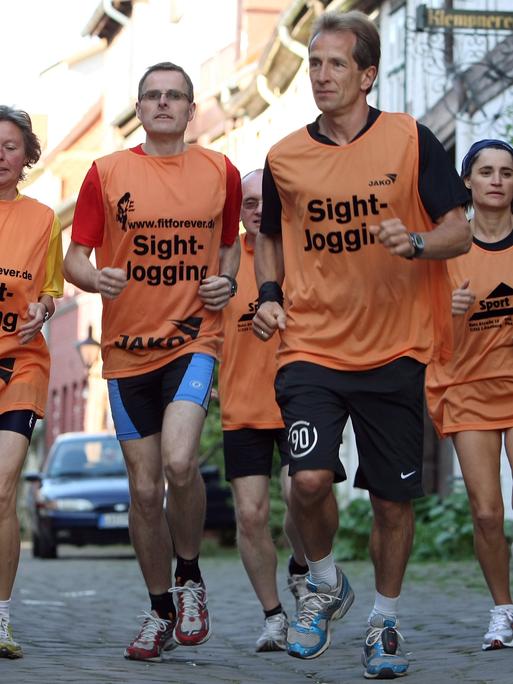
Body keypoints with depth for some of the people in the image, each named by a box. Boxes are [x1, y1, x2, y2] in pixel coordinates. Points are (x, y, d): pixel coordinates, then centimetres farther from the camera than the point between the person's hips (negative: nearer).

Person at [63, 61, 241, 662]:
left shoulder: (221, 172, 6)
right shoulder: (107, 173, 3)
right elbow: (74, 257, 4)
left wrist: (227, 282, -1)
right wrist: (96, 279, -18)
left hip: (194, 337, -1)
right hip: (127, 348, 1)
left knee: (179, 461, -24)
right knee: (144, 487, 5)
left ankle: (190, 577, 2)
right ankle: (161, 610, 23)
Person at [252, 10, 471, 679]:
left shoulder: (411, 140, -2)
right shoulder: (284, 157, 4)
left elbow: (459, 232, 0)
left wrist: (416, 242, -21)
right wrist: (269, 292, 3)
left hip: (395, 350, 0)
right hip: (311, 347, 1)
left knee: (394, 498, 5)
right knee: (310, 478, -18)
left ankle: (384, 622, 27)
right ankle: (325, 585, 11)